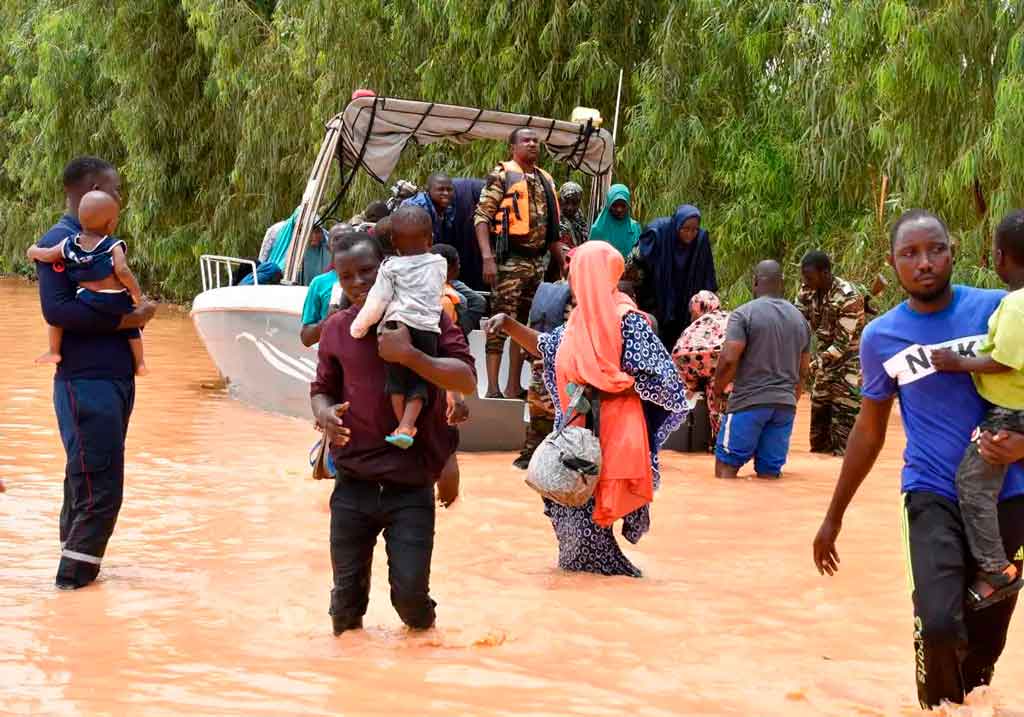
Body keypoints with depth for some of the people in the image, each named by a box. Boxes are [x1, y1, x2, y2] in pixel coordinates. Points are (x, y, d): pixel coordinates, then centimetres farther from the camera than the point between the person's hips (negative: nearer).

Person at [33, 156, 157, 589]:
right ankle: (75, 573, 1)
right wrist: (122, 319, -19)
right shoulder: (59, 241, -12)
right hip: (86, 381, -9)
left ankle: (77, 565, 25)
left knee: (87, 477, 16)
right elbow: (55, 309, -21)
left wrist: (138, 307, 3)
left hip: (116, 375, 9)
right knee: (100, 485, -8)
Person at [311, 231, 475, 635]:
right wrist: (324, 414, -7)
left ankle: (423, 633, 26)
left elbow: (467, 380, -10)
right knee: (348, 590, 8)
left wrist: (409, 355, -23)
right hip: (353, 485, 3)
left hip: (411, 487, -2)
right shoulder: (338, 328, 6)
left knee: (410, 590, -6)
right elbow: (321, 390, 17)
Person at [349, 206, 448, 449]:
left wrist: (359, 327, 10)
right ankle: (406, 426, -9)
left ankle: (403, 426, 6)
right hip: (428, 329, 1)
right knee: (419, 380, 5)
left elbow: (377, 302, 1)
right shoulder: (439, 264, 14)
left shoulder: (390, 267, 6)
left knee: (396, 377, 10)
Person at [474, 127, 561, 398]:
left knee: (525, 324, 10)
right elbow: (482, 217, -11)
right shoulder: (501, 175, -4)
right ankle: (493, 389, -9)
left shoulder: (546, 180, 16)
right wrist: (487, 257, -21)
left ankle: (514, 387, 16)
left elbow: (552, 226, 21)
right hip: (509, 260, -7)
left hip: (536, 261, 7)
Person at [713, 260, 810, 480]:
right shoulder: (800, 319, 14)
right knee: (770, 473, 6)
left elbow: (729, 359, -15)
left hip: (749, 402, -5)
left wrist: (718, 389, 1)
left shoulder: (744, 314, -6)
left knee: (726, 465, 0)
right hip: (785, 404, 5)